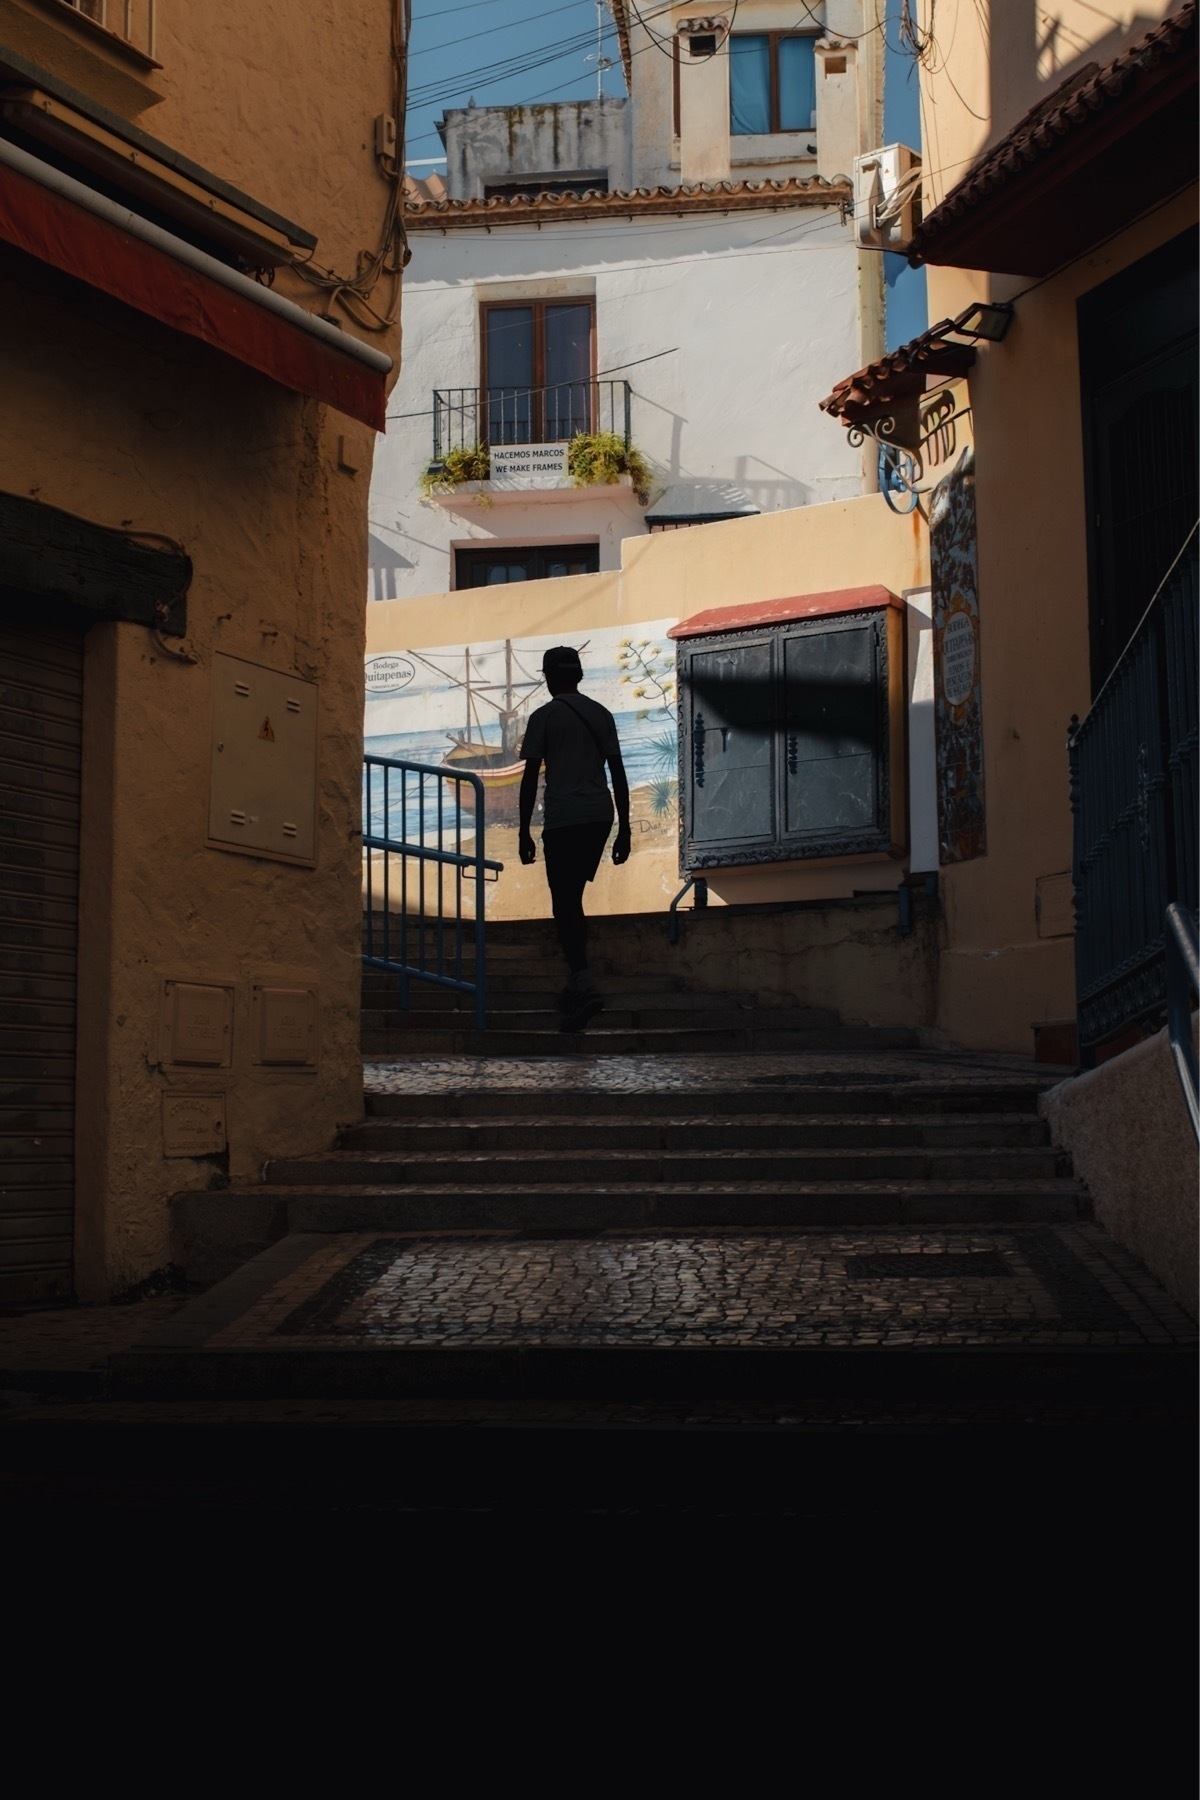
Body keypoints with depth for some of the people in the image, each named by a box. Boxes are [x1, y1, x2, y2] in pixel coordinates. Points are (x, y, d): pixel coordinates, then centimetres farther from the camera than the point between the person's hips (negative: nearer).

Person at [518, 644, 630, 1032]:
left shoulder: (543, 717, 0)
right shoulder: (601, 714, 13)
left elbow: (530, 778, -3)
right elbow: (618, 773, 11)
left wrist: (524, 832, 2)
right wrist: (623, 829, 14)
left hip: (562, 820, -5)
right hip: (599, 817, 5)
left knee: (564, 905, -5)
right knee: (573, 900, 18)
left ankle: (584, 985, -21)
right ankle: (575, 985, 18)